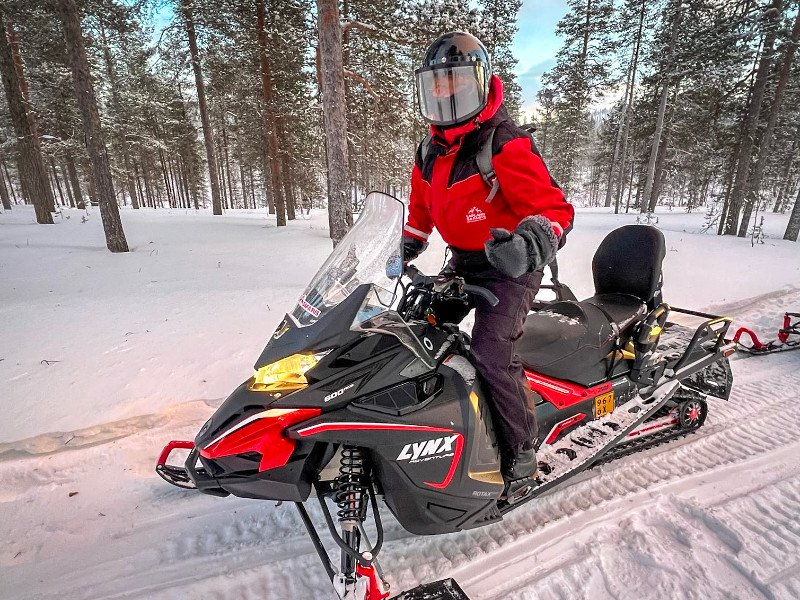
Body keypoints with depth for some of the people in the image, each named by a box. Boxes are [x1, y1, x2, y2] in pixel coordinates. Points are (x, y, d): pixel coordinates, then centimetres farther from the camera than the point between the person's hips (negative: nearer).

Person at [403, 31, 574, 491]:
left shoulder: (506, 146, -17)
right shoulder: (432, 151, 6)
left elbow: (555, 208, -21)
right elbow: (422, 209, 21)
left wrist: (534, 241, -41)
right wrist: (403, 250, 16)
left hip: (509, 265, -7)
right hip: (463, 262, 8)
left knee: (492, 353, -20)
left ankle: (522, 450, 3)